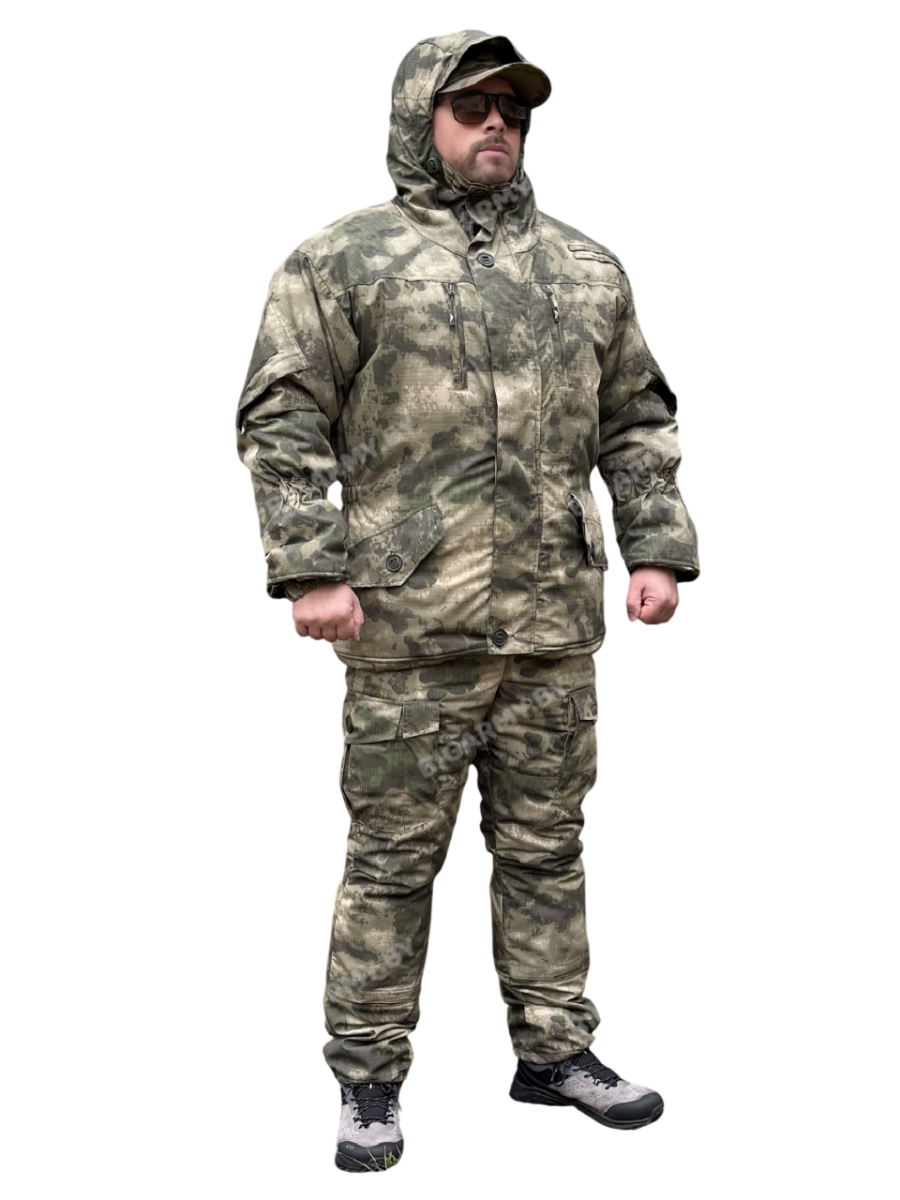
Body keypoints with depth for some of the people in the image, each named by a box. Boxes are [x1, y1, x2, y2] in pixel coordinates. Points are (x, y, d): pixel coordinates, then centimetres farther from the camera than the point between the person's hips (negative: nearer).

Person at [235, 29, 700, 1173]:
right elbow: (281, 422, -4)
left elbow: (638, 423, 17)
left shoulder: (588, 267, 15)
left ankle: (554, 1047, 26)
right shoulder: (339, 260, 1)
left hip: (559, 620, 4)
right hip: (407, 622, -4)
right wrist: (310, 568, -12)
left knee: (546, 845, 13)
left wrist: (656, 550, 8)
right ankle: (368, 1080, 16)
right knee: (393, 854, 3)